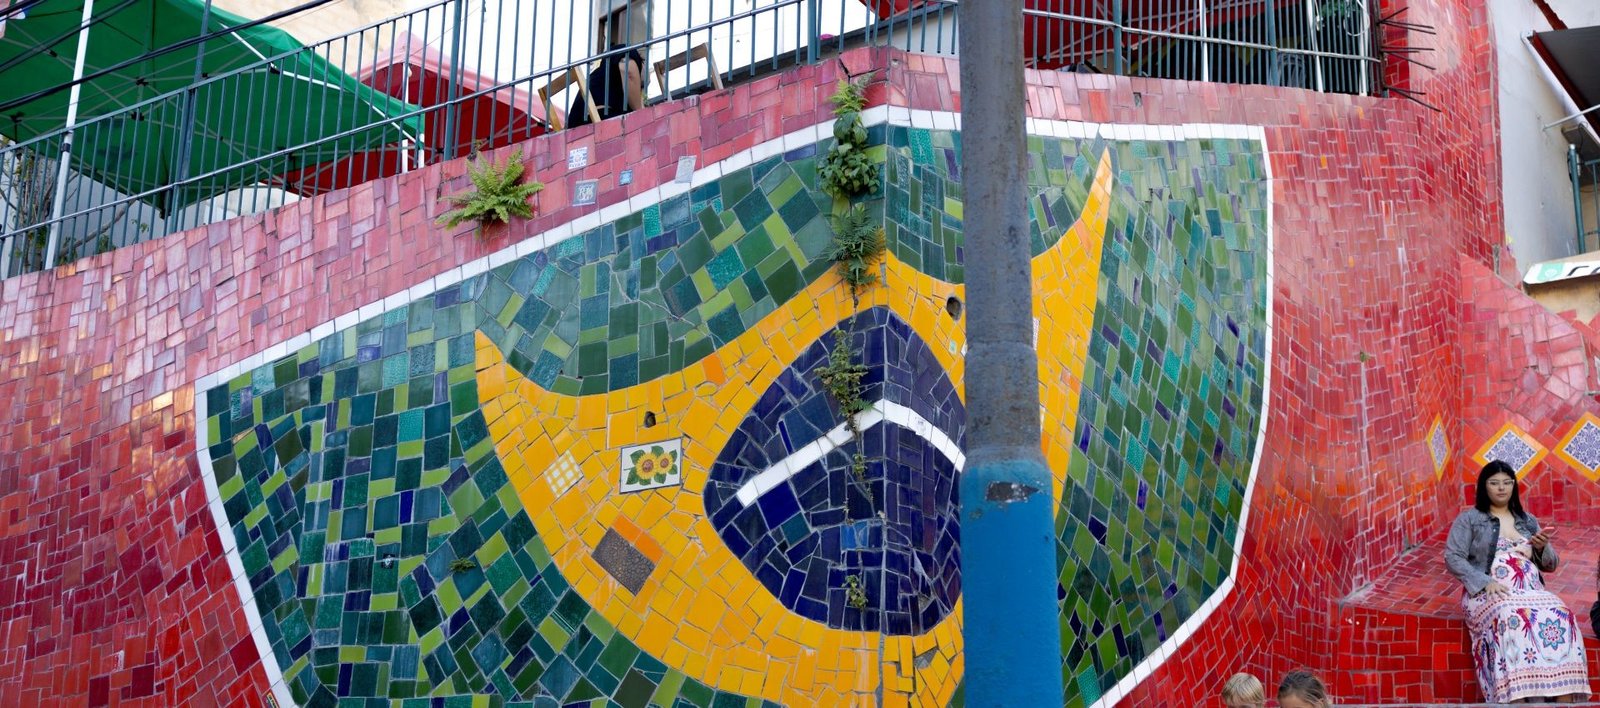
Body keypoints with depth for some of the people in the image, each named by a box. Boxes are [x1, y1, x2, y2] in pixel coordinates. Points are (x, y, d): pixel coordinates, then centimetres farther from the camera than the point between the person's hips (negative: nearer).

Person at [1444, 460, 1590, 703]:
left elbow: (1550, 565, 23)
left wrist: (1543, 548, -1)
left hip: (1530, 591, 4)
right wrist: (1486, 582, -17)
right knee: (1512, 621, -39)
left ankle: (1564, 698, -36)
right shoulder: (1469, 519, 9)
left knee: (1561, 619, -30)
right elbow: (1452, 558, -2)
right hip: (1489, 592, -4)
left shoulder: (1528, 521, 22)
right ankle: (1517, 698, -45)